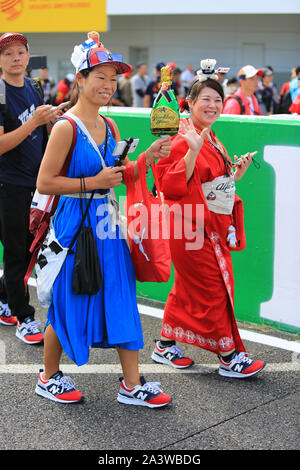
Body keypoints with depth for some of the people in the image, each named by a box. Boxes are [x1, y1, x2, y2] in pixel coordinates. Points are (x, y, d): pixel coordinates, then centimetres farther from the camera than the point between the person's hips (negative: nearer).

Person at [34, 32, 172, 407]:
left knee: (121, 301, 8)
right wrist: (94, 182, -18)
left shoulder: (109, 127, 9)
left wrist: (148, 156, 2)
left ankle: (131, 385, 18)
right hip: (75, 225, -7)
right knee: (68, 304, 5)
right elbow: (44, 182, -16)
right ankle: (48, 378, 27)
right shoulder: (66, 127, -14)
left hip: (107, 223, 7)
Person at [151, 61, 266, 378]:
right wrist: (193, 150, -32)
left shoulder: (211, 140, 15)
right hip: (194, 229, -10)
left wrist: (236, 174, 11)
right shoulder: (183, 141, -15)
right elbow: (173, 186, -26)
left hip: (213, 227, 10)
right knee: (212, 291, -2)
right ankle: (229, 357, 8)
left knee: (186, 288, 16)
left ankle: (165, 346, 27)